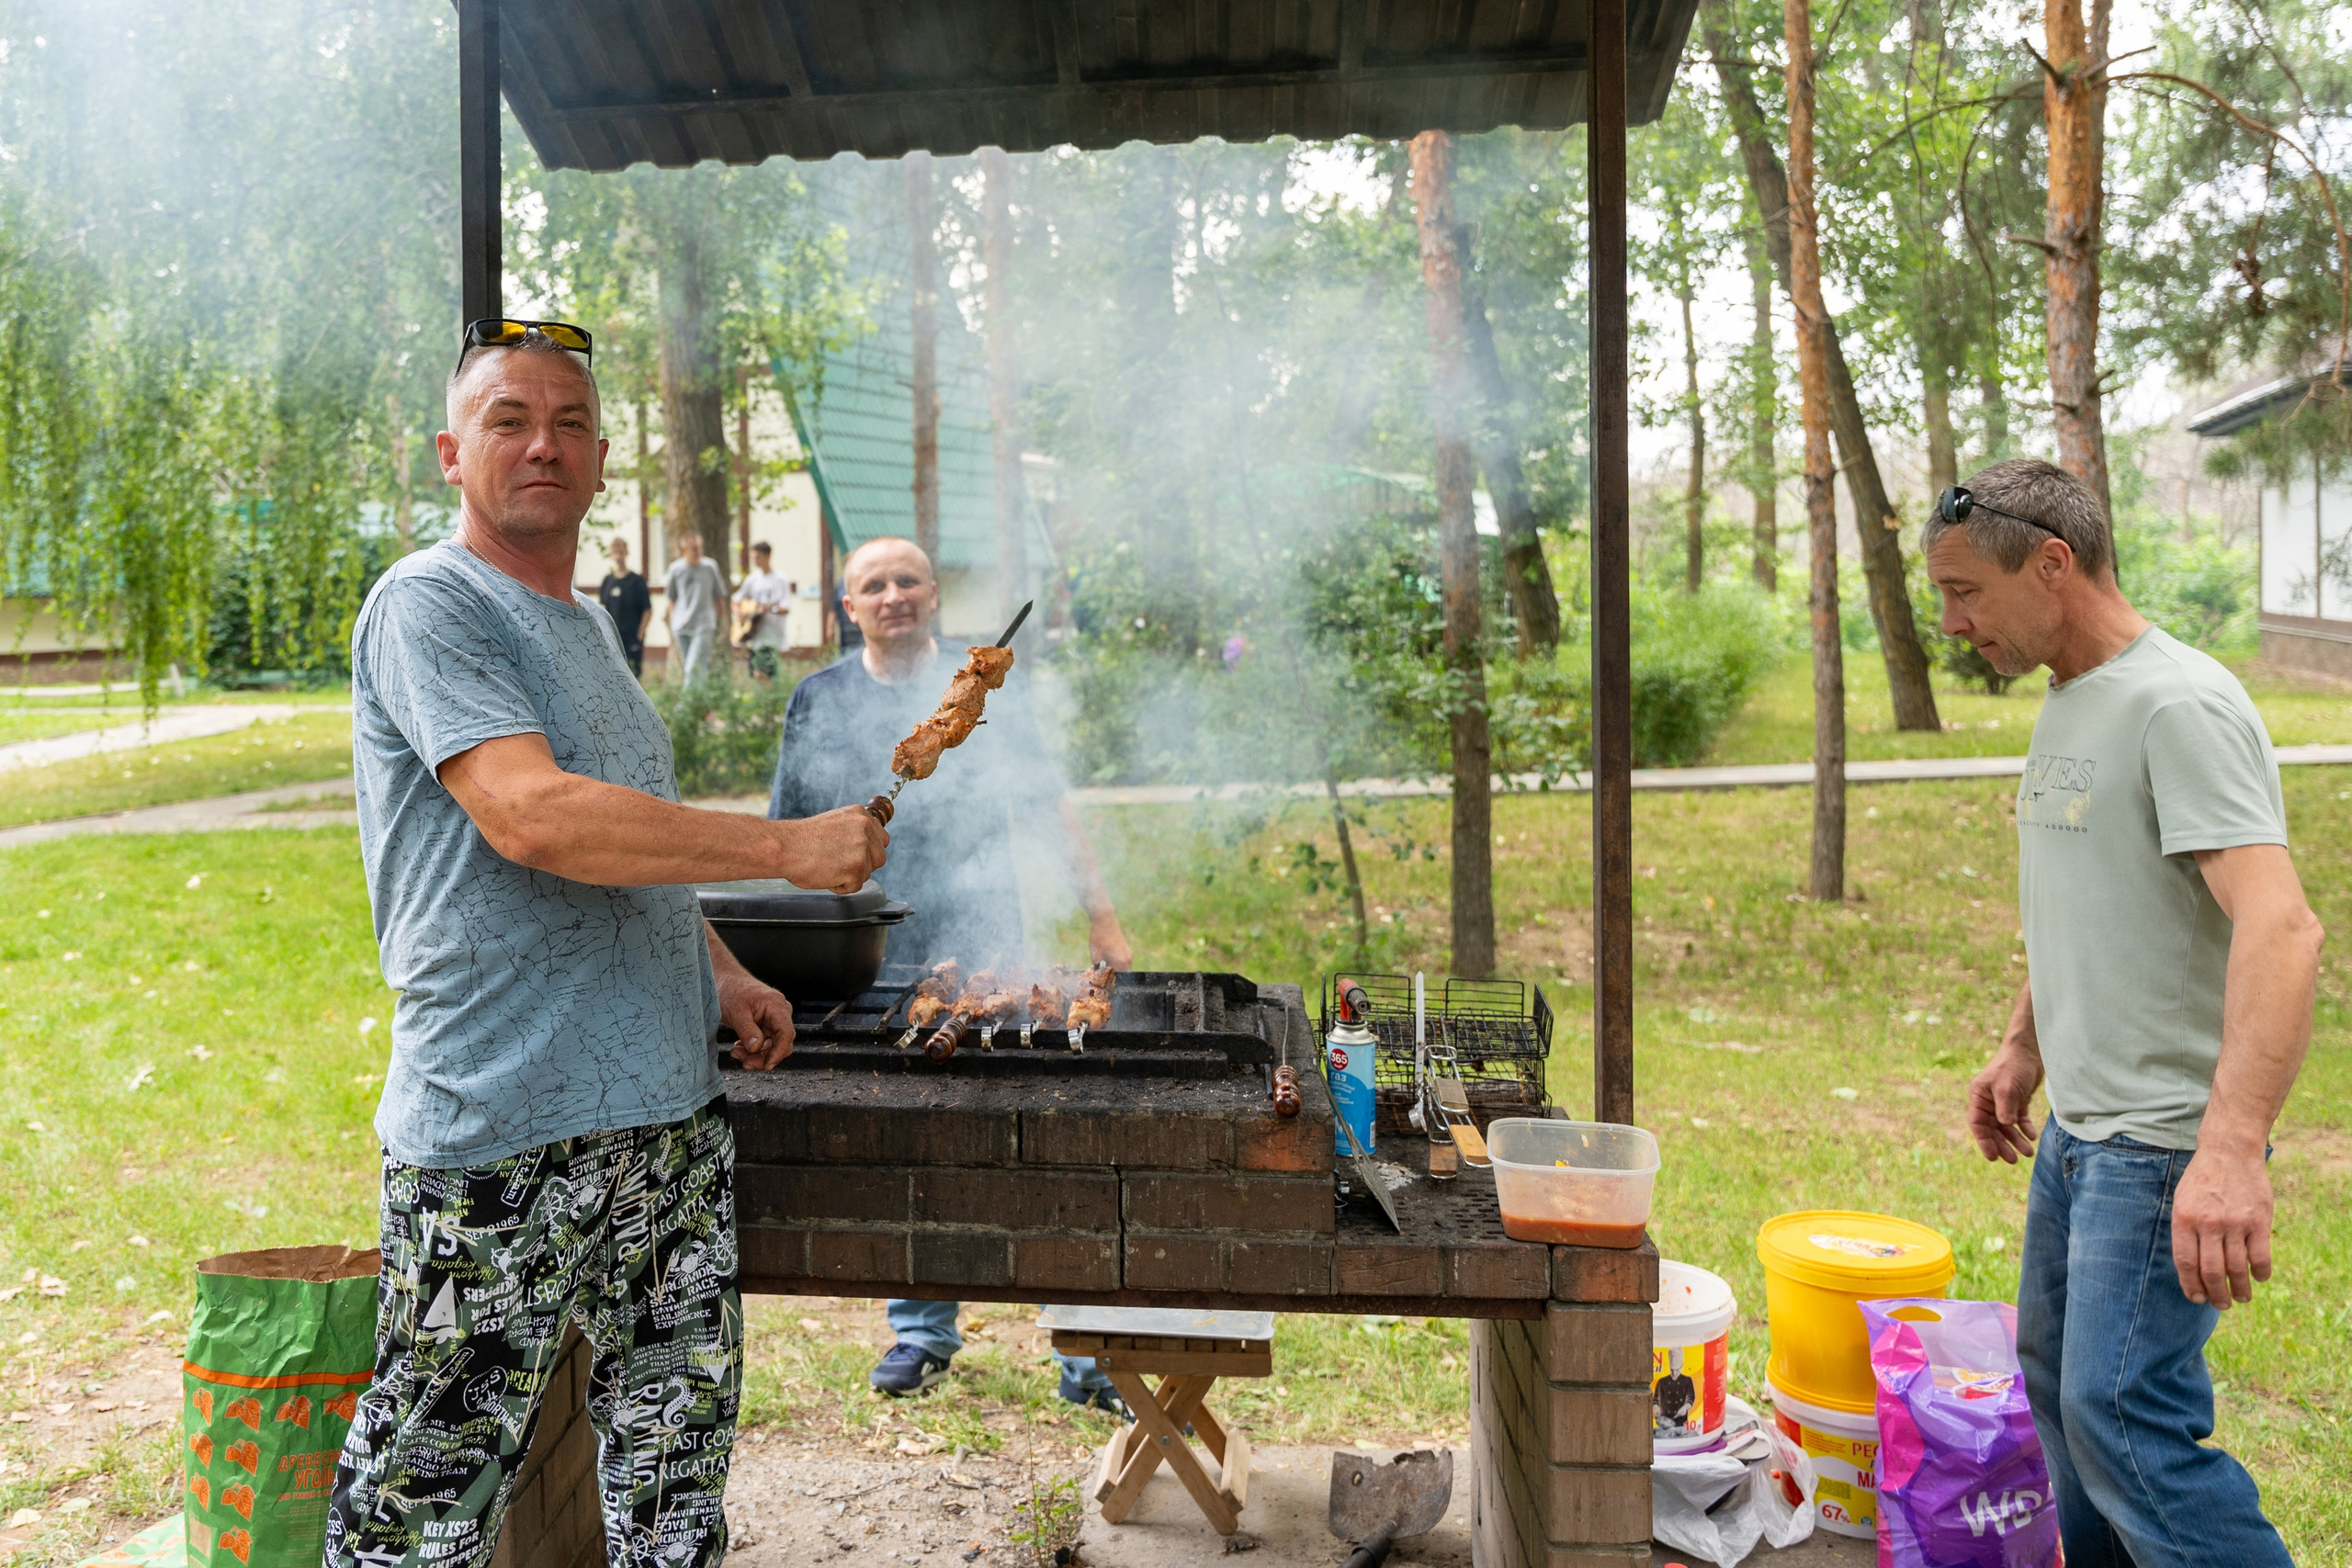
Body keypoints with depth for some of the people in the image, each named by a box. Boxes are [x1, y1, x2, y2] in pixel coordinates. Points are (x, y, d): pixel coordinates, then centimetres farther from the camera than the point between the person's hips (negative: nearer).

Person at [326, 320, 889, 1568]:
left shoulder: (586, 621, 18)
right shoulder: (427, 604, -9)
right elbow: (531, 817, -24)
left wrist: (718, 973, 14)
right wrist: (789, 848, -21)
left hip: (669, 1101, 8)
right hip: (502, 1125, -8)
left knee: (677, 1440, 16)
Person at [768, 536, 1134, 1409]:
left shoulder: (987, 687, 5)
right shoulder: (819, 699, 8)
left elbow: (1051, 812, 9)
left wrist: (1100, 915, 4)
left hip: (983, 950, -1)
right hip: (867, 961, 2)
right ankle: (922, 1329, 27)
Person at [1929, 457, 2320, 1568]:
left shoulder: (2178, 705, -20)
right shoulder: (2068, 703, 11)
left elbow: (2278, 927, -31)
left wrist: (2231, 1148, -39)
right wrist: (2022, 1046, 22)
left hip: (2166, 1144, -10)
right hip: (2079, 1124, 10)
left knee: (2125, 1414, -10)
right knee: (2058, 1377, 18)